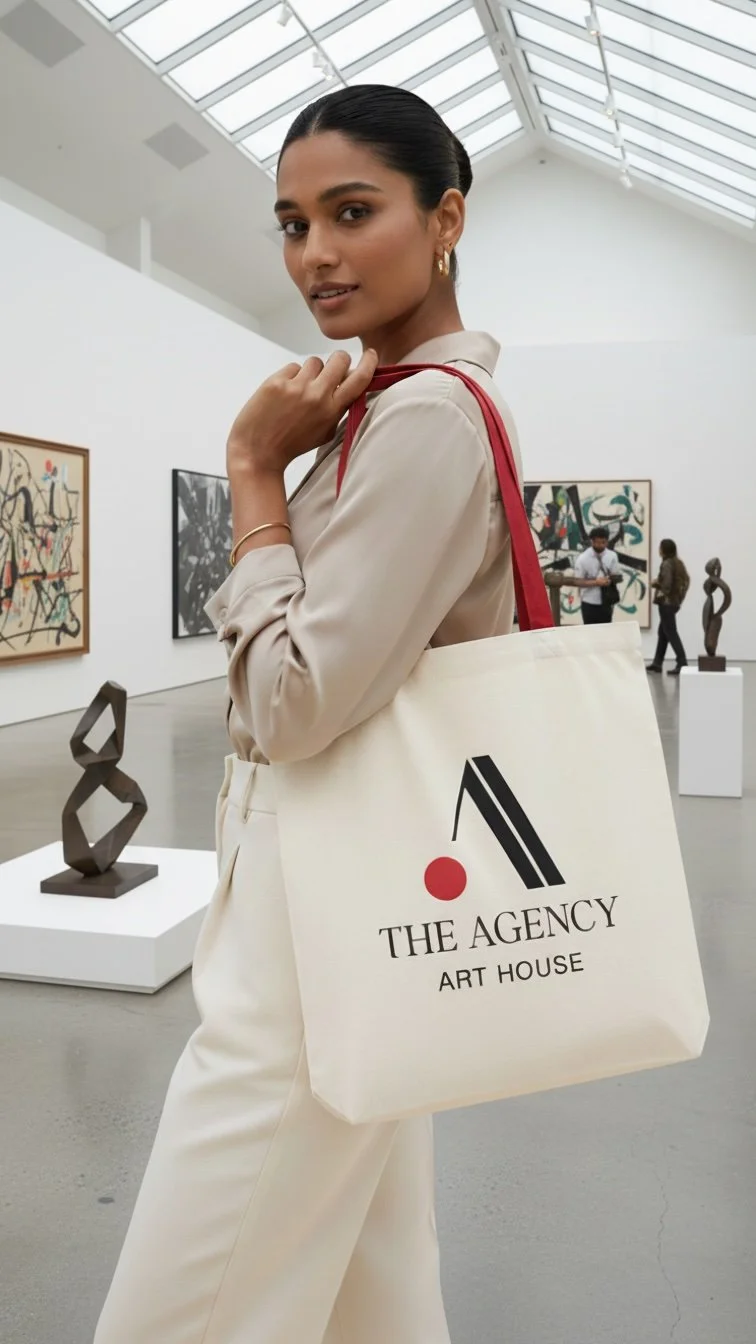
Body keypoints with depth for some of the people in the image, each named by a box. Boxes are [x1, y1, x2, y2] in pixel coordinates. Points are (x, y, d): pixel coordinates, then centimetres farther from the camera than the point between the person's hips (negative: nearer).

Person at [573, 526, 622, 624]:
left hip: (606, 603, 3)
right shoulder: (583, 558, -11)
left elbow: (619, 577, 3)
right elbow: (578, 582, -11)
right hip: (590, 603, -3)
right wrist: (596, 582, -23)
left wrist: (611, 579, -20)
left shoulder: (612, 556, -2)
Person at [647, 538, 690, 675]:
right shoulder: (678, 562, 11)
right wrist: (681, 596, 14)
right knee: (663, 632, 15)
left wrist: (656, 583, -9)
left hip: (666, 602, -9)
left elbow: (667, 583, -26)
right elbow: (686, 579, 14)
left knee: (671, 633, -6)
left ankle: (682, 664, -9)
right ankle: (657, 663, 20)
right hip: (674, 601, 9)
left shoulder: (666, 563, -15)